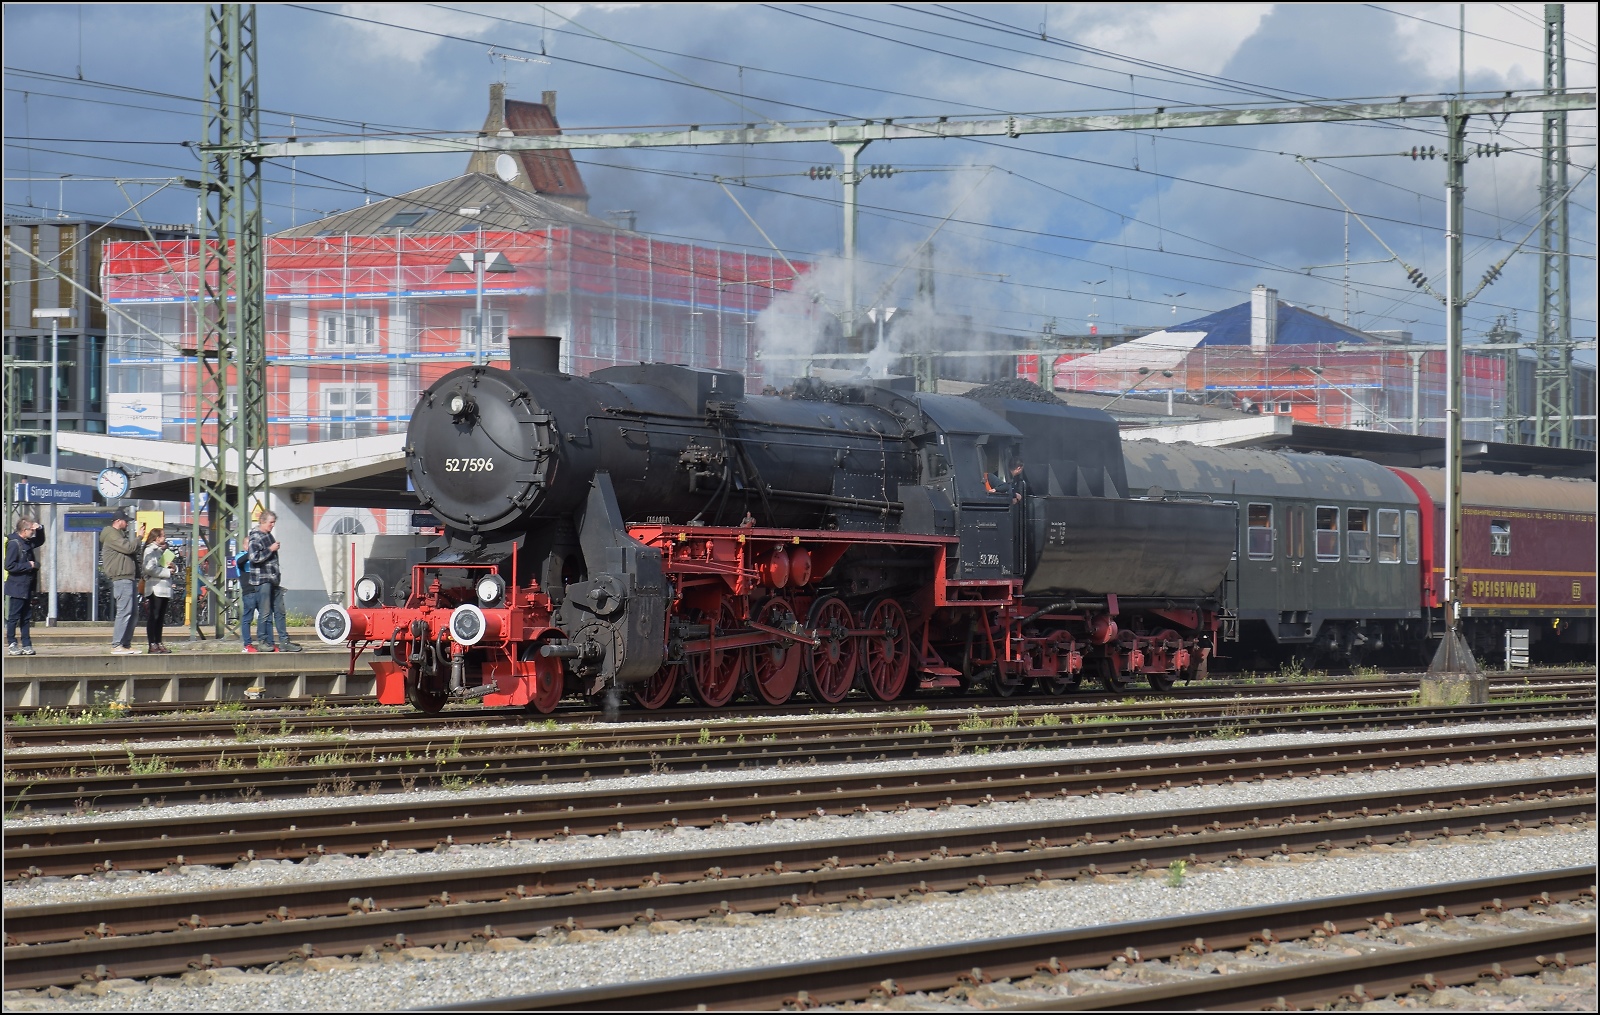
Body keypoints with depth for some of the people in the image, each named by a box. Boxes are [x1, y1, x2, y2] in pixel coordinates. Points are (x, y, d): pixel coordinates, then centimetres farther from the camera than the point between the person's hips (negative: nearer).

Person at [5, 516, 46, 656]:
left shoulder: (27, 543, 10)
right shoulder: (14, 544, -16)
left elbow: (40, 541, 31)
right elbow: (10, 566, -21)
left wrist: (40, 529, 11)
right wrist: (28, 565, -17)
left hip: (27, 588, 9)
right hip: (17, 588, -9)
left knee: (26, 618, 11)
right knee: (14, 617, -1)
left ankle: (26, 645, 15)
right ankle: (12, 645, 3)